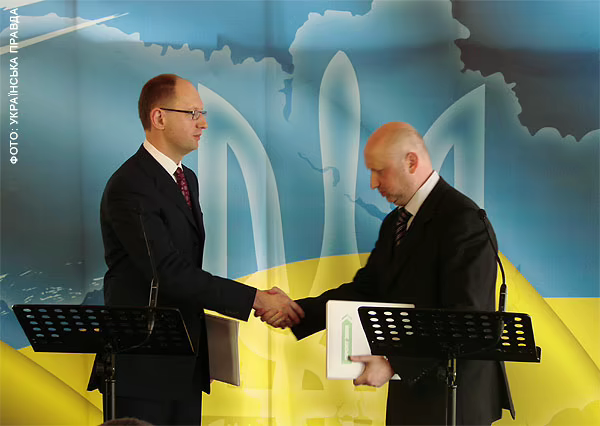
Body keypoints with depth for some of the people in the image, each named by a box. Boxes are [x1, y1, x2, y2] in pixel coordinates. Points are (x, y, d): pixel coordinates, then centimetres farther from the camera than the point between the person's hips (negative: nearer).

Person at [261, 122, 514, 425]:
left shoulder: (463, 220, -17)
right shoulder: (394, 223, 14)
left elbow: (463, 317, -23)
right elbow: (364, 291, 9)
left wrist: (395, 364, -27)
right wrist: (296, 311, -5)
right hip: (410, 392, 8)